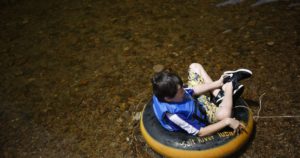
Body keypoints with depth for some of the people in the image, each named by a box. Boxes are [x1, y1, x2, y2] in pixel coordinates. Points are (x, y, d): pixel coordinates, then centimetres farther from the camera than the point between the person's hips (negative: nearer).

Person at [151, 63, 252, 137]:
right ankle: (230, 83, -10)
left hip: (196, 100, 8)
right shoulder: (173, 113, -42)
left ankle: (219, 95, 2)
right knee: (223, 114, -40)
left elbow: (192, 91, -4)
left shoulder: (162, 92, -20)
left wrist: (217, 83, -6)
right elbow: (200, 133, -32)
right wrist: (227, 121, -33)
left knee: (194, 66, 5)